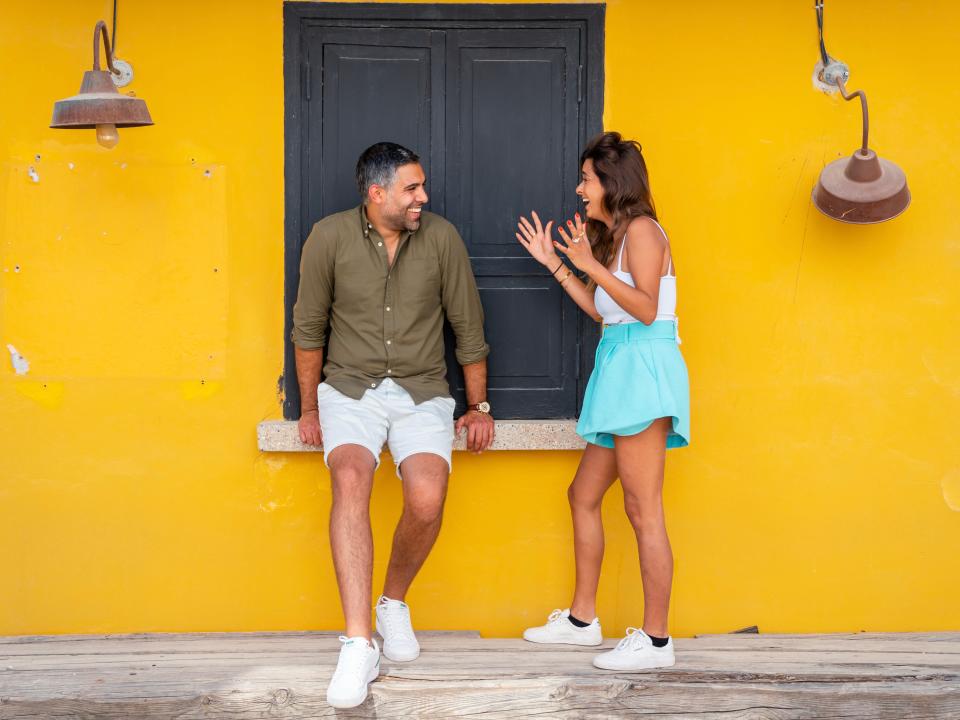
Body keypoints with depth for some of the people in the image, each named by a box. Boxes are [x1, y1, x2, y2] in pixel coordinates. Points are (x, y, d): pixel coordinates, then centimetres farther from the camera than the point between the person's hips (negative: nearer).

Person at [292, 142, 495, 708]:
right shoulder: (330, 236, -4)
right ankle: (359, 646, -30)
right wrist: (310, 408, 10)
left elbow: (469, 327, 7)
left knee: (428, 499, -25)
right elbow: (309, 327, 7)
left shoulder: (441, 237, -2)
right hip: (350, 389, 0)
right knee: (350, 479, -30)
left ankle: (395, 605, 7)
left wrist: (480, 407, 11)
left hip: (421, 392, 1)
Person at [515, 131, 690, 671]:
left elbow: (646, 308, -18)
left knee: (643, 510, -9)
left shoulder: (641, 230, -9)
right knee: (584, 495, 15)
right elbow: (601, 309, 19)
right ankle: (582, 619, 25)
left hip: (643, 368, -11)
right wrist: (555, 264, 20)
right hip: (620, 370, 11)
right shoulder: (613, 237, 21)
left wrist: (591, 265, -23)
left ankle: (656, 641, -5)